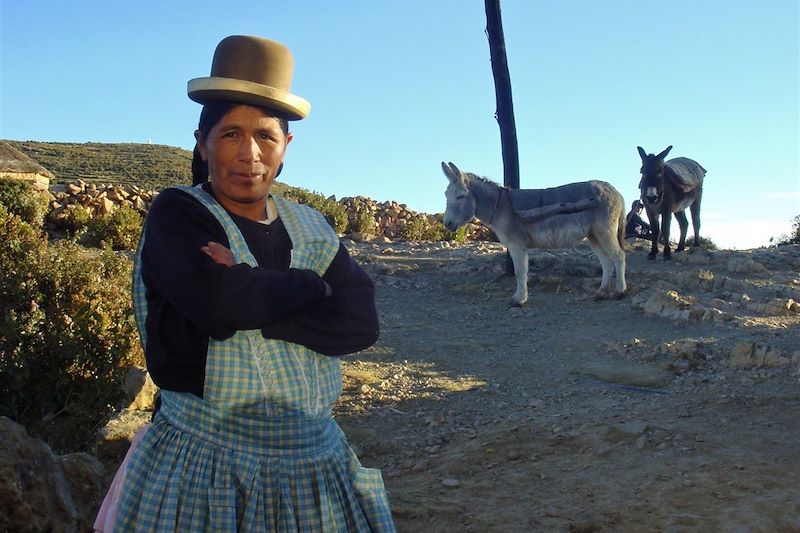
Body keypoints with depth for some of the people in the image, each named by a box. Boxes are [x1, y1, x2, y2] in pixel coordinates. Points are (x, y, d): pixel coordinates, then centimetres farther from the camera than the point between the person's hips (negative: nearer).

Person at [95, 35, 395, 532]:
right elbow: (214, 297, -24)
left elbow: (360, 323, -9)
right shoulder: (175, 214, -5)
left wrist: (246, 303, -17)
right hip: (204, 462, -3)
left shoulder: (312, 228, 6)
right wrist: (310, 285, -10)